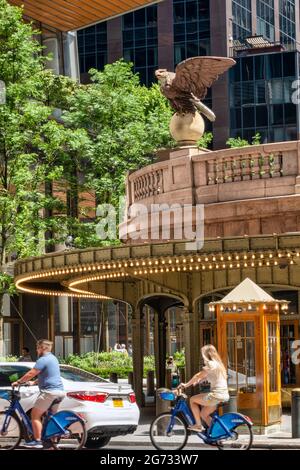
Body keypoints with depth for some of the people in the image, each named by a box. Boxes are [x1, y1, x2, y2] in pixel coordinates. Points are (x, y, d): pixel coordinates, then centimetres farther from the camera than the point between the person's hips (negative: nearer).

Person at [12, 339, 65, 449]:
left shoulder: (43, 360, -12)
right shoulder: (53, 358, 20)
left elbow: (30, 374, -15)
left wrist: (18, 382, -4)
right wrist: (34, 382, 26)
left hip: (49, 392, -10)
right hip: (59, 391, 10)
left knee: (35, 415, -5)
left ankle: (37, 441, -9)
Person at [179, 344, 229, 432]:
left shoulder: (211, 364, -11)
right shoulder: (218, 363, 19)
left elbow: (198, 376, -10)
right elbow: (204, 377, 22)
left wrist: (186, 385, -1)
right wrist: (195, 382, 13)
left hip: (216, 395, -9)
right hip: (224, 396, 9)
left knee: (193, 400, 3)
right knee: (203, 414, 19)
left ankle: (198, 425, 4)